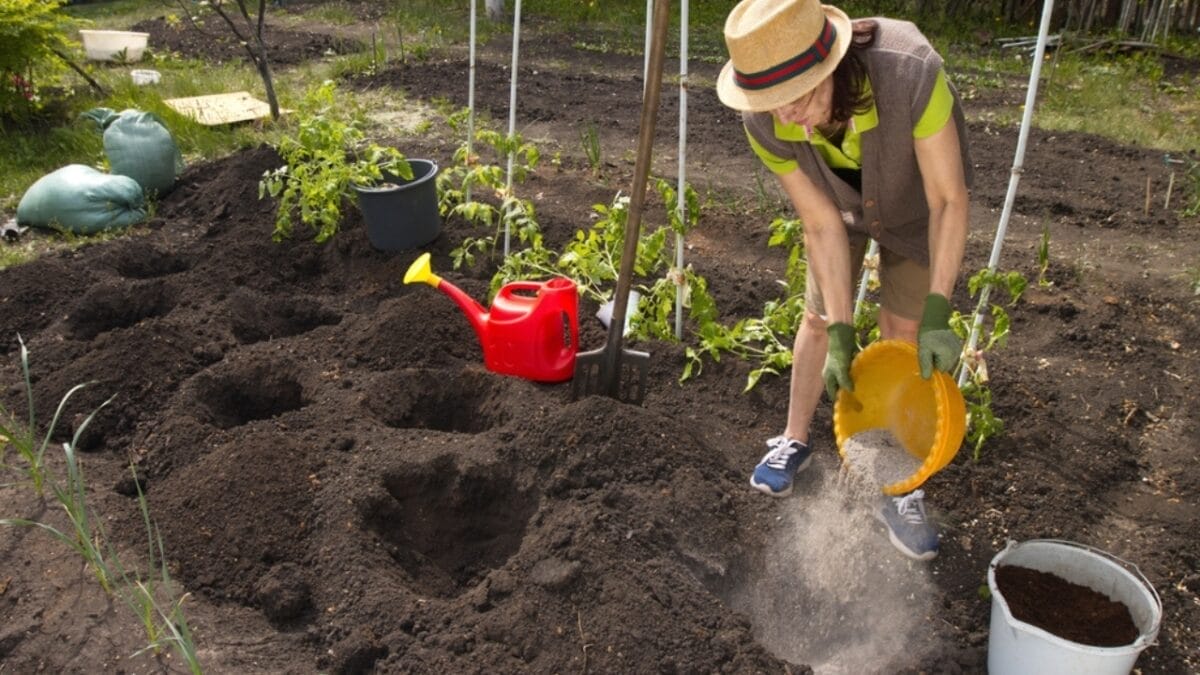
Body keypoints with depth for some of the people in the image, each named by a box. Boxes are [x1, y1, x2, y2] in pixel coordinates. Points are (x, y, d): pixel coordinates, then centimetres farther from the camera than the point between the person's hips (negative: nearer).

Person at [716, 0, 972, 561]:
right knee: (818, 318, 8)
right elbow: (822, 225, -24)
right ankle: (794, 441, 31)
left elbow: (948, 200, -34)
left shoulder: (910, 72, -45)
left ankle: (899, 493, 11)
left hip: (917, 203, -2)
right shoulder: (764, 123, -33)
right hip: (840, 202, 2)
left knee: (903, 335, -2)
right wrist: (841, 331, -25)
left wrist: (937, 312, -38)